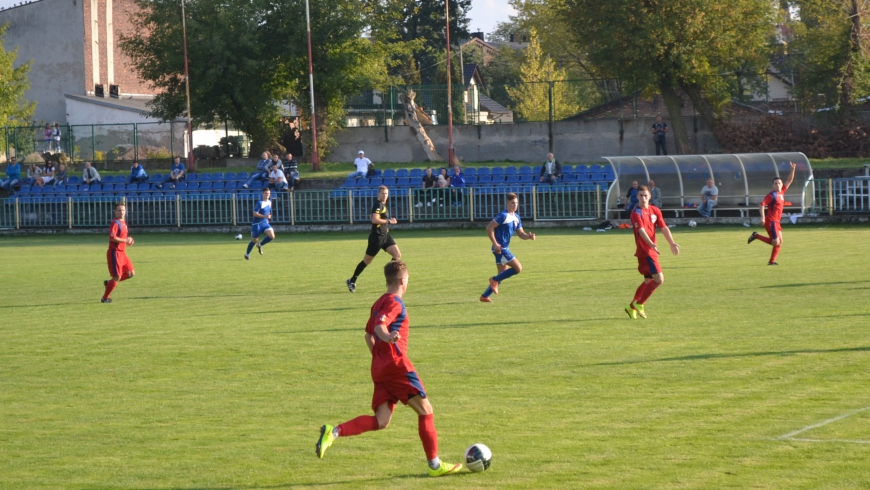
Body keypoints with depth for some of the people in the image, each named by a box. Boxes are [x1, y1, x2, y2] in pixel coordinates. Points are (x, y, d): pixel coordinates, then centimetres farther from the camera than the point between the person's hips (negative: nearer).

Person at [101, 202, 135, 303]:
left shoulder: (123, 223, 14)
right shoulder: (115, 223, -15)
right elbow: (112, 237, -27)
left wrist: (128, 240, 6)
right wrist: (125, 240, -19)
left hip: (122, 253, 9)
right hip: (115, 253, -9)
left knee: (131, 273, 6)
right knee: (117, 277, -6)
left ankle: (109, 283, 18)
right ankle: (105, 298, 8)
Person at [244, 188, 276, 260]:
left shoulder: (269, 202, 6)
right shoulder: (260, 203, -17)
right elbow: (255, 214, -21)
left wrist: (269, 216, 13)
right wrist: (265, 216, -28)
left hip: (265, 223, 6)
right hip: (257, 224, -6)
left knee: (272, 236, -16)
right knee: (254, 240, 5)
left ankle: (260, 245, 9)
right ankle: (247, 254, 28)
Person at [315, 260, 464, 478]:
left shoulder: (378, 303, 19)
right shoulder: (395, 303, -8)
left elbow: (368, 335, 27)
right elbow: (379, 326, -25)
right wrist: (387, 337, -45)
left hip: (379, 368, 8)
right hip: (397, 365, -8)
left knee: (381, 421, -1)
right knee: (425, 410, 2)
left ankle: (334, 432, -19)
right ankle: (435, 464, 5)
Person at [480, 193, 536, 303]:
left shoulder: (516, 218, 13)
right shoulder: (503, 216, -14)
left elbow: (521, 234, 16)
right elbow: (489, 228, -17)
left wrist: (529, 236, -6)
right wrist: (495, 244, -21)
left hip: (504, 249, 9)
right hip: (500, 248, -9)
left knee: (502, 275, 12)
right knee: (518, 268, -13)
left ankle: (484, 296, 16)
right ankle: (495, 280, -2)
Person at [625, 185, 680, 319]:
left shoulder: (655, 211, 10)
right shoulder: (636, 213, -13)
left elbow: (664, 228, 6)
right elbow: (641, 230, -26)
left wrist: (672, 243, -7)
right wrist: (652, 245, -40)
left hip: (652, 251, 8)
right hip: (644, 251, -8)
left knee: (648, 280, 16)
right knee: (659, 279, -15)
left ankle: (632, 307, 27)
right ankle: (639, 304, -3)